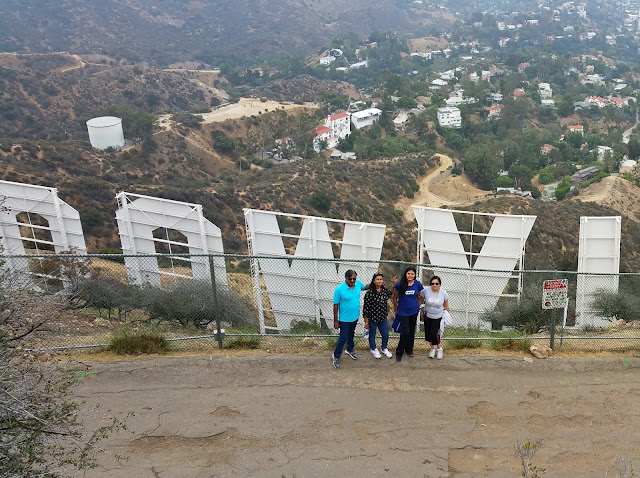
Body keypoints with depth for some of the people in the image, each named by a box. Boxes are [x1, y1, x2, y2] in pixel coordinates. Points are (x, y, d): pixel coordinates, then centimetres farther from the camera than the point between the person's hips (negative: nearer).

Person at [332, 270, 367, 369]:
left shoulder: (358, 283, -10)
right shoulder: (339, 289, -25)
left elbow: (365, 287, 15)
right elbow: (335, 305, -17)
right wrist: (335, 321, -13)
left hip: (355, 317, 6)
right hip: (344, 319, -5)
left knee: (351, 334, 26)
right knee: (343, 338, 1)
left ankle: (350, 350, 49)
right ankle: (336, 356, 22)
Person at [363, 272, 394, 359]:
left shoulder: (384, 290, -3)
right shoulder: (369, 293, -20)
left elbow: (390, 295, 21)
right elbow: (366, 308, -16)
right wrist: (366, 322, -14)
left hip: (383, 318, 5)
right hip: (372, 318, -5)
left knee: (386, 335, 15)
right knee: (372, 335, 16)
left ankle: (384, 348, 43)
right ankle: (373, 349, 42)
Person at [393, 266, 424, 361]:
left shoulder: (418, 284, -5)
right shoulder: (399, 284, -13)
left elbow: (420, 296, 12)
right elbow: (395, 298, -2)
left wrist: (418, 306, 7)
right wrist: (396, 310, 3)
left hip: (414, 311, 3)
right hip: (403, 312, -3)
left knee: (412, 331, 14)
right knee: (405, 331, -9)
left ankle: (409, 349, 34)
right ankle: (399, 352, 6)